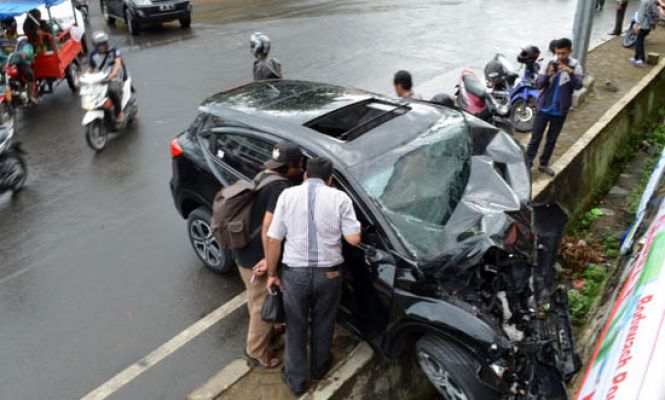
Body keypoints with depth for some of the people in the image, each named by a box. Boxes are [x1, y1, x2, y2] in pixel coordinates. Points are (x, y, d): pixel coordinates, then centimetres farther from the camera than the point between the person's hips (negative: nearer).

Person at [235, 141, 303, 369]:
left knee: (257, 299, 29)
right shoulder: (280, 187, -25)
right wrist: (269, 259, -20)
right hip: (257, 258, -9)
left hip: (243, 252, 9)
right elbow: (268, 227, -29)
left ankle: (267, 329, 51)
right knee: (263, 304, 10)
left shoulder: (261, 177, 6)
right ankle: (257, 350, 29)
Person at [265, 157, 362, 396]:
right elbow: (354, 239, -9)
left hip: (295, 272, 0)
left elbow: (273, 239, -4)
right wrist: (349, 225, 13)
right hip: (328, 273, 0)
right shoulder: (339, 198, -6)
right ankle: (319, 368, 44)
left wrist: (272, 273, 7)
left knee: (296, 328, 18)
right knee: (323, 324, 23)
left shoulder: (288, 195, -4)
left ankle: (295, 380, 32)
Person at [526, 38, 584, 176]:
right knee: (535, 138, 5)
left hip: (560, 111, 1)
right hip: (543, 107, -1)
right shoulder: (549, 63, -7)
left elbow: (578, 85, -20)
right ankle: (527, 164, 15)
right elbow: (538, 84, -9)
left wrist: (570, 72, -35)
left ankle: (544, 163, 29)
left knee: (552, 139, 14)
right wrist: (548, 74, -27)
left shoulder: (575, 65, -7)